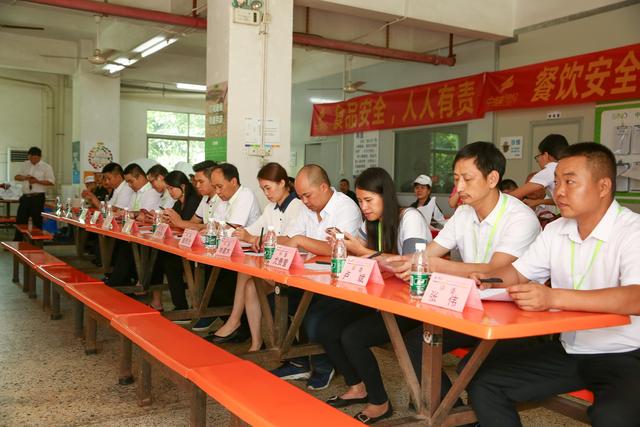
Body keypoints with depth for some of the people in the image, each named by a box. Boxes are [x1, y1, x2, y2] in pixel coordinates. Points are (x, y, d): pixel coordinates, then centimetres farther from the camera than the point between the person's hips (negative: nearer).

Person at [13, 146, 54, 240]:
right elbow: (17, 177, 12)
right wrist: (25, 177, -9)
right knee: (20, 220, 8)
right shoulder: (25, 165, 12)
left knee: (37, 221, 2)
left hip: (37, 197, -5)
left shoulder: (46, 167, -4)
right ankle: (17, 242, 17)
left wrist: (37, 181, -20)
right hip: (25, 196, 5)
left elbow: (51, 182, -10)